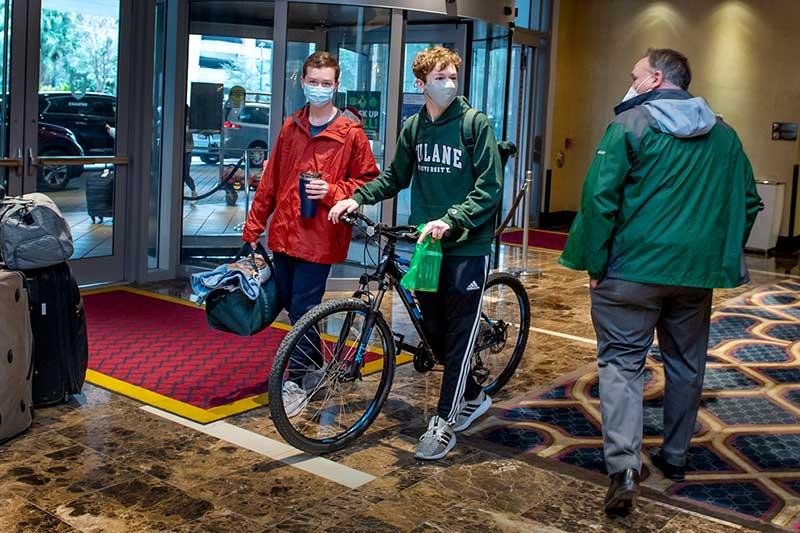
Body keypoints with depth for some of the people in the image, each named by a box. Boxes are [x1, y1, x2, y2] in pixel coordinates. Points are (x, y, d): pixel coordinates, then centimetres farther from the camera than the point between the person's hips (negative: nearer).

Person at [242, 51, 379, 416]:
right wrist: (253, 228, 13)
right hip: (284, 234, 6)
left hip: (318, 238, -5)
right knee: (289, 304, 13)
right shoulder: (291, 127, 11)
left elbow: (368, 181, 0)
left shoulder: (350, 132, -4)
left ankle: (297, 382, 11)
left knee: (303, 310, -4)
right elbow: (270, 181, 14)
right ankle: (317, 365, 33)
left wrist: (331, 191, -16)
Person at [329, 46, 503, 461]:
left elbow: (489, 187, -13)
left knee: (459, 334, -1)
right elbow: (395, 177, 19)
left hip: (467, 245, -5)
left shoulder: (475, 123, -7)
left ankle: (445, 422, 8)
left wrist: (450, 221, -24)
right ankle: (473, 397, 33)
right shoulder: (414, 127, 9)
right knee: (434, 330, 11)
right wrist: (357, 198, 4)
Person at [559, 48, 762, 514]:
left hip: (633, 268, -5)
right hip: (698, 272, 5)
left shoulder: (631, 124, -7)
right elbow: (749, 201, 14)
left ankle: (624, 470, -11)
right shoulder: (723, 134, 10)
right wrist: (723, 255, 21)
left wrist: (595, 263, -8)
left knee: (622, 362, 1)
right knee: (686, 364, 17)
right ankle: (675, 458, 31)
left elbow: (600, 196, -15)